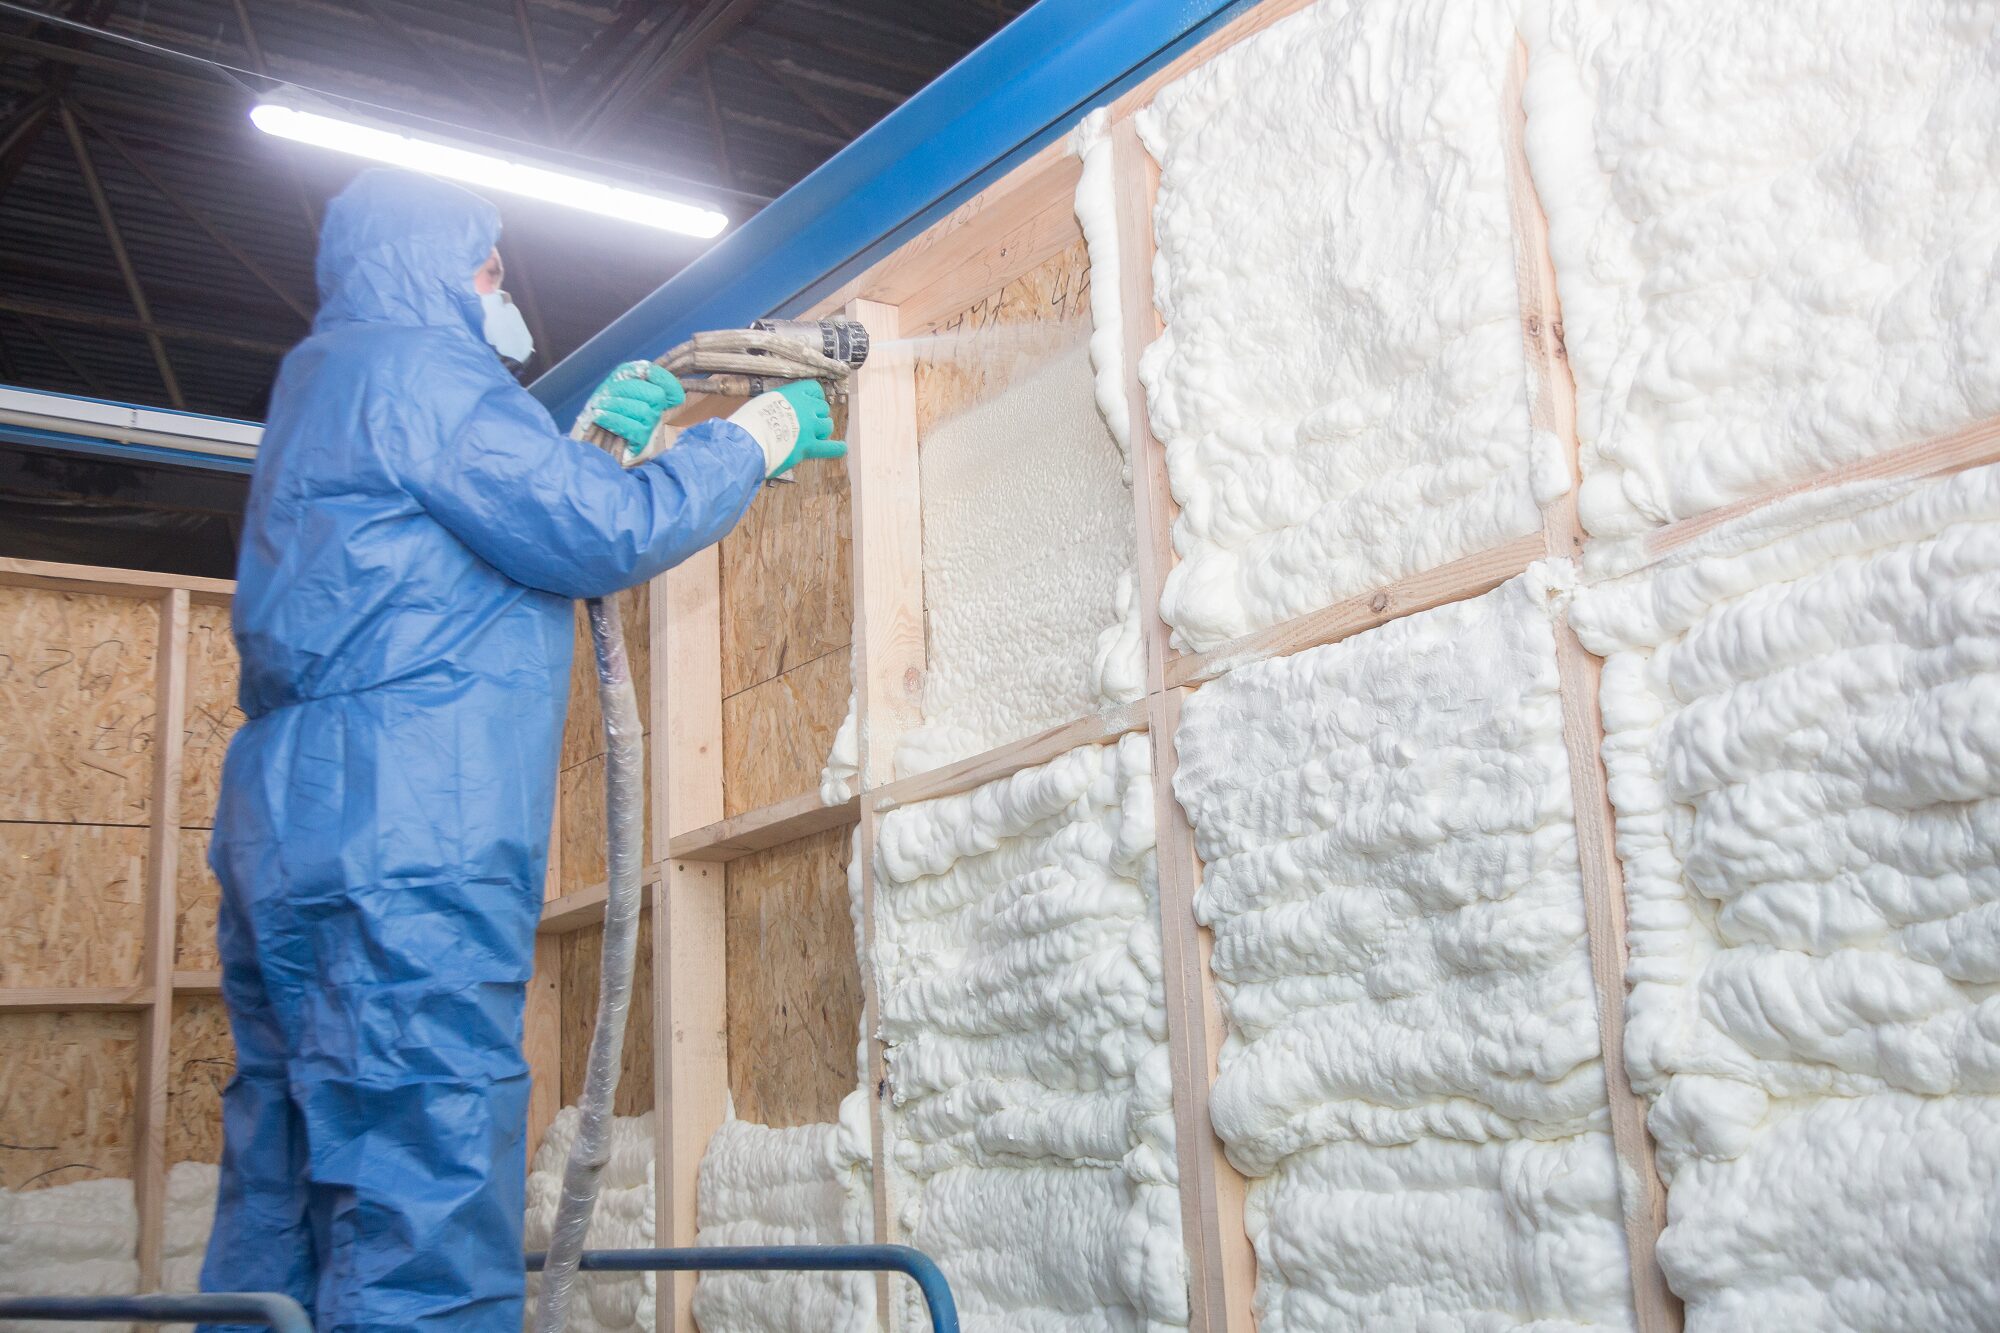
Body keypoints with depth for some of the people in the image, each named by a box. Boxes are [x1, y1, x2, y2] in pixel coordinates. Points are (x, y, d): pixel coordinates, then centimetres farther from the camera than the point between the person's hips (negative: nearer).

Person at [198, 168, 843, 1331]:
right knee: (426, 1225, -13)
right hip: (402, 854, -10)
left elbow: (507, 524, 32)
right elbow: (606, 535, -9)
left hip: (291, 846, 10)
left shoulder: (330, 385, 28)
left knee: (280, 1233, 9)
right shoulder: (417, 365, -3)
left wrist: (596, 440, 24)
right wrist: (762, 439, 3)